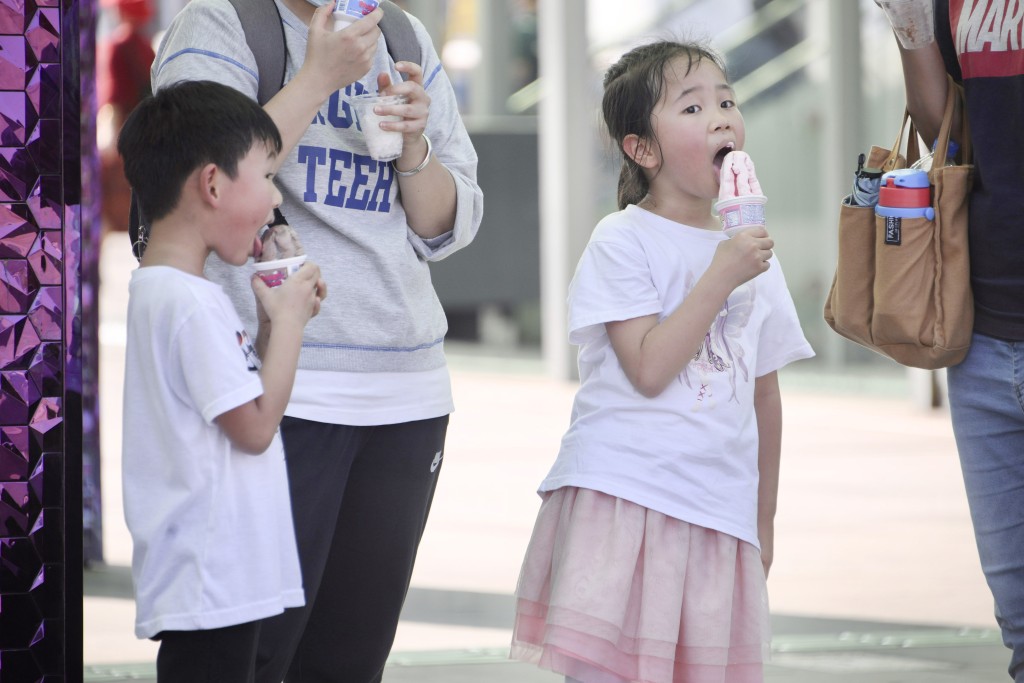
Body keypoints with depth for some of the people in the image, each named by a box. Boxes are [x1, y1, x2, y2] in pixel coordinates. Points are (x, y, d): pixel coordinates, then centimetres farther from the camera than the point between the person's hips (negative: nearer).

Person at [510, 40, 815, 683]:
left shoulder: (754, 257, 13)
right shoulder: (623, 241, -4)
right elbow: (649, 369, -15)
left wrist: (764, 521, 20)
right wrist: (720, 278, -15)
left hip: (718, 513, 5)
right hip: (623, 498, -5)